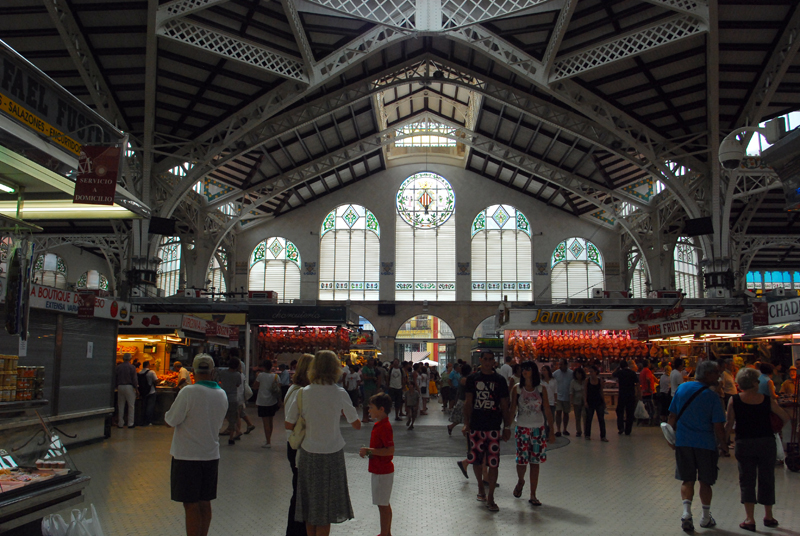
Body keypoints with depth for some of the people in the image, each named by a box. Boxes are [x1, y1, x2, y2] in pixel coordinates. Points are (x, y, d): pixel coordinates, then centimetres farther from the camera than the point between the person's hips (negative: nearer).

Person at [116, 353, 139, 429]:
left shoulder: (118, 367, 4)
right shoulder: (132, 367, -8)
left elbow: (115, 378, 7)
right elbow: (134, 379, -9)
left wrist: (117, 386, 16)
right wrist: (136, 388, 0)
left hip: (120, 387, 4)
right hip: (129, 387, -4)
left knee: (120, 406, 11)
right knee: (131, 405, 4)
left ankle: (120, 423, 13)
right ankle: (130, 423, 3)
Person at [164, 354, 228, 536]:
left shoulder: (188, 392, -17)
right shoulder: (222, 395, 3)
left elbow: (171, 420, -10)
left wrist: (168, 415, 10)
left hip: (187, 456, -6)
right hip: (211, 455, 6)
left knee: (191, 505, 0)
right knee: (204, 503, 14)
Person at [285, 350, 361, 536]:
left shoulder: (303, 393, -7)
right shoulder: (340, 393, -11)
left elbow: (289, 425, -2)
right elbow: (357, 425, -3)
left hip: (308, 454, 2)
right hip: (332, 454, -2)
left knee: (310, 502, 15)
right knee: (326, 505, 9)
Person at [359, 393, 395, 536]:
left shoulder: (384, 427, -22)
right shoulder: (379, 424, 9)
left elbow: (390, 450, -28)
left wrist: (369, 451, -24)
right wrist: (368, 451, 6)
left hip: (382, 473, -10)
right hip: (380, 470, 10)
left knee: (383, 505, 0)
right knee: (385, 504, 18)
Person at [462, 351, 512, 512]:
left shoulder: (500, 380, 2)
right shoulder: (473, 378, 4)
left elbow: (504, 406, 4)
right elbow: (468, 403, 3)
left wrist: (507, 427, 1)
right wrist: (466, 423, -4)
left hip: (493, 426, -1)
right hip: (476, 426, 1)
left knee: (493, 463, -2)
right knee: (476, 459, 10)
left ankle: (490, 498, 7)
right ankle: (480, 486, 35)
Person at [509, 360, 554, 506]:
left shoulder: (542, 389, 1)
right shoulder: (517, 388, -1)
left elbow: (547, 411, 3)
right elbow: (512, 410, 0)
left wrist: (551, 431, 1)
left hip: (538, 429, 1)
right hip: (522, 428, -1)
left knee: (535, 462, 2)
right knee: (522, 460, -2)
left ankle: (533, 495, 12)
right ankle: (520, 481, 32)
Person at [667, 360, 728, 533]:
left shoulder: (682, 388, 1)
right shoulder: (712, 396, -11)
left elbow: (672, 417, 5)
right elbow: (718, 426, -12)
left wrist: (673, 437, 17)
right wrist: (723, 445, 2)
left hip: (683, 442, 3)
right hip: (706, 444, -2)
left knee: (687, 480, 11)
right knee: (705, 481, 14)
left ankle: (686, 512, -7)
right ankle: (706, 517, 24)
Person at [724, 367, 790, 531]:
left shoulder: (734, 401, -7)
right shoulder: (767, 399, -4)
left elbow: (729, 425, -7)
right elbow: (785, 418, 5)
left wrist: (724, 443, 3)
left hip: (744, 444, -1)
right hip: (767, 442, 1)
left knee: (747, 480, 6)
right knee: (767, 479, 14)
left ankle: (749, 519, 1)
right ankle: (768, 516, 27)